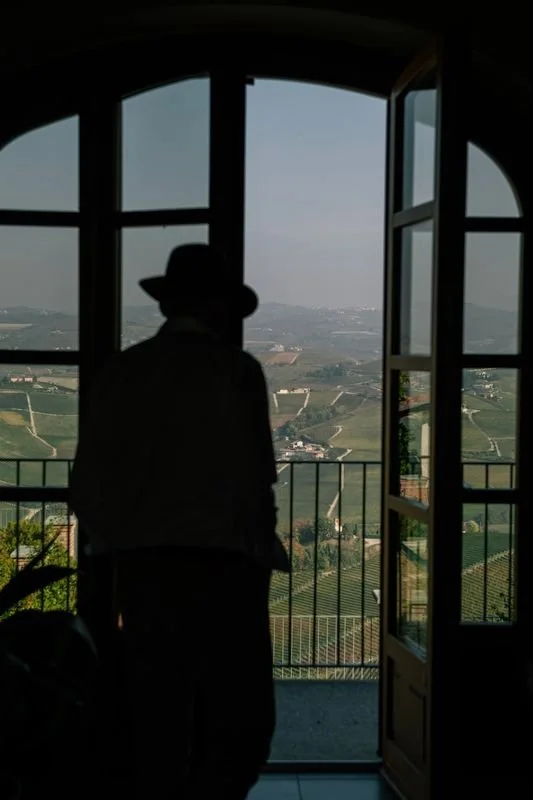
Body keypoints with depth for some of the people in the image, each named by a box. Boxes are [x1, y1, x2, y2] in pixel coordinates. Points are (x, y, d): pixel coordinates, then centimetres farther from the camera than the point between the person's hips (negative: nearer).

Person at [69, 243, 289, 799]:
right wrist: (262, 551, 6)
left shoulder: (121, 371, 6)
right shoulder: (236, 371, -6)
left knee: (158, 721, 14)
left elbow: (87, 486, 7)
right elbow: (251, 480, -10)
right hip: (220, 566, -5)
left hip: (141, 567, 5)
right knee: (242, 722, 3)